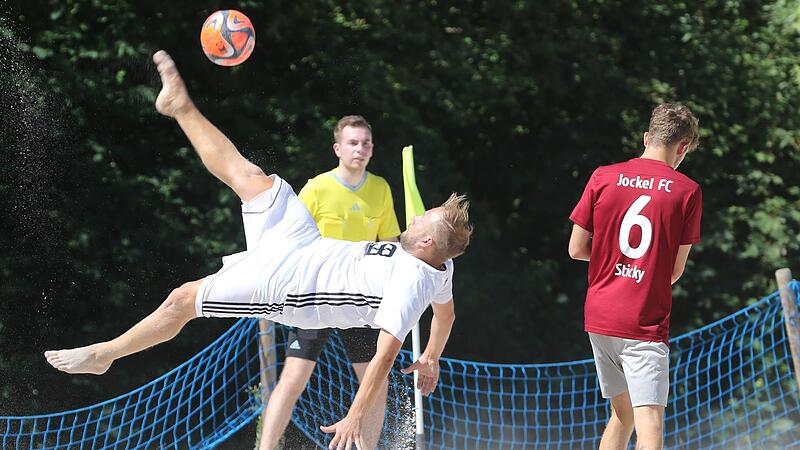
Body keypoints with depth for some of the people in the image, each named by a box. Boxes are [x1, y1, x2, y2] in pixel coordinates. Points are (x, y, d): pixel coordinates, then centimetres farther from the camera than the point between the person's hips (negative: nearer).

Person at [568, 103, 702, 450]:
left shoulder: (603, 178, 3)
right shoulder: (687, 191, -3)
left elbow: (577, 249, 5)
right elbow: (676, 269, 0)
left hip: (600, 316, 4)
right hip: (647, 323, -4)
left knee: (622, 414, 20)